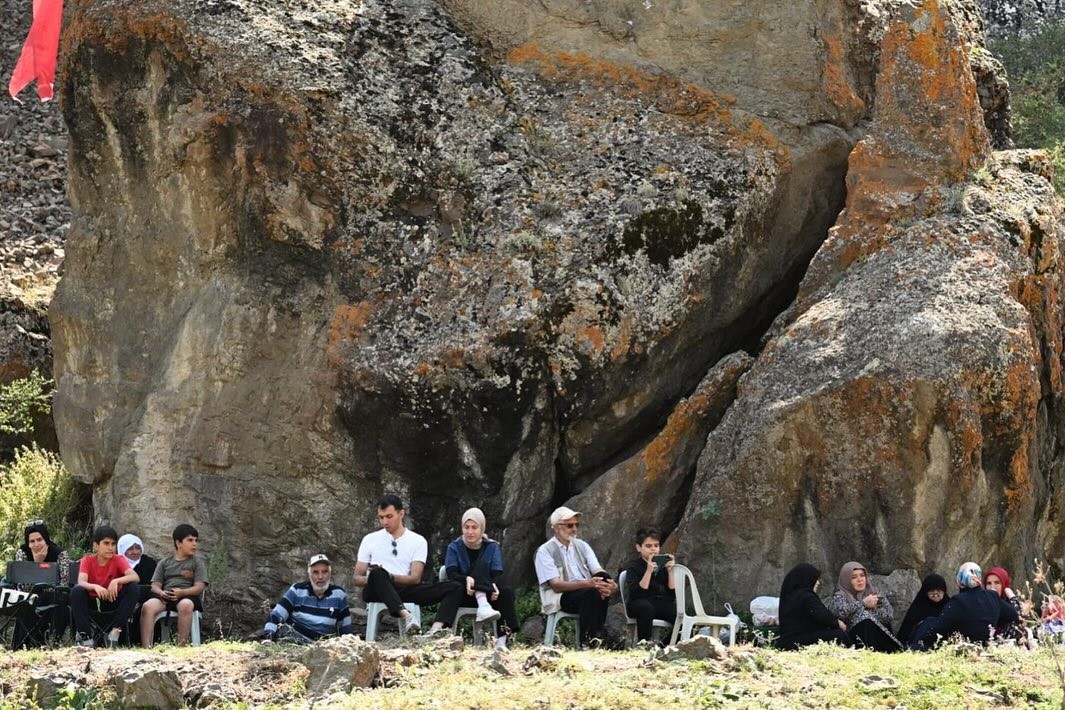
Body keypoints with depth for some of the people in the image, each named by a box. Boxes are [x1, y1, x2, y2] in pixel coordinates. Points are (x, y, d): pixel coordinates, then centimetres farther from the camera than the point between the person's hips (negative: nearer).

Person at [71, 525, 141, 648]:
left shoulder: (118, 559, -7)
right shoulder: (87, 560, -7)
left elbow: (134, 577, -24)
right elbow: (81, 582, -24)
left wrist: (116, 581, -42)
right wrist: (95, 587, -45)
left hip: (113, 602, 0)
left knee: (132, 587, -25)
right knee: (76, 591, -30)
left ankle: (115, 632, -24)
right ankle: (85, 637, -26)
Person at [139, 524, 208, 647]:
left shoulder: (198, 562, 14)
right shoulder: (164, 562, 22)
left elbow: (199, 587, 1)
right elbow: (155, 585, 14)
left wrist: (182, 592, -19)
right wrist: (161, 592, -12)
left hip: (188, 596, -2)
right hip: (165, 596, 2)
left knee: (185, 605, -41)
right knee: (147, 606, -32)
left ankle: (181, 646, -41)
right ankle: (146, 648, -40)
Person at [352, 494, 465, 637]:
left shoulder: (418, 541, 11)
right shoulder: (370, 540, 14)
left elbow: (415, 578, 1)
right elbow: (357, 579, 11)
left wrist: (389, 577, -17)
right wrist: (377, 577, -12)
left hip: (404, 590, 1)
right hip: (376, 592, -1)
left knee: (455, 588, -18)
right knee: (377, 573, -38)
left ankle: (436, 628, -47)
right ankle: (406, 616, -55)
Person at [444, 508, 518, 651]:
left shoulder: (493, 547, 8)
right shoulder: (454, 547, 4)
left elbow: (497, 574, -6)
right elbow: (451, 574, -12)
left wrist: (494, 586, -31)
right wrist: (467, 579, -35)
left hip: (487, 596, 2)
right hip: (463, 596, -2)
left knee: (508, 592, -30)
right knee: (481, 564, -25)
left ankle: (501, 640, -39)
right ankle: (483, 607, -51)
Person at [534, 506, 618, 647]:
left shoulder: (582, 546, 15)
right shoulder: (545, 551, -3)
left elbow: (599, 572, 4)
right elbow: (556, 585, -13)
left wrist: (609, 583, -23)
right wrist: (587, 584, -28)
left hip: (587, 595, 5)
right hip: (560, 598, -5)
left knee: (603, 577, -26)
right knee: (592, 592, -34)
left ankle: (595, 635, -25)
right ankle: (587, 641, -25)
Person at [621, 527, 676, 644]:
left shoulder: (663, 565, 13)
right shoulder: (633, 567, 2)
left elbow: (672, 594, 4)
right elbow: (636, 594, -16)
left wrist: (670, 571, -6)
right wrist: (649, 571, -20)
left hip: (662, 604, 3)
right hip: (639, 605, -3)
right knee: (646, 607, -39)